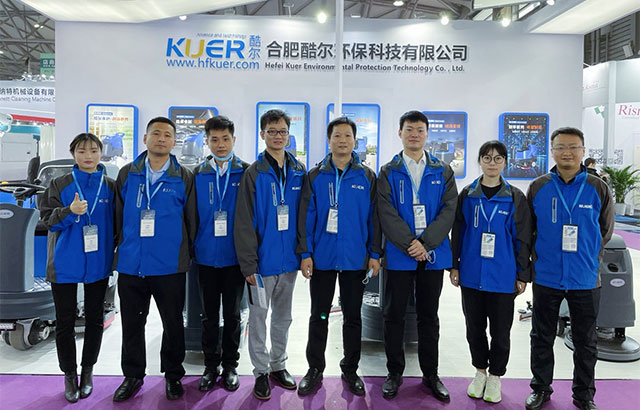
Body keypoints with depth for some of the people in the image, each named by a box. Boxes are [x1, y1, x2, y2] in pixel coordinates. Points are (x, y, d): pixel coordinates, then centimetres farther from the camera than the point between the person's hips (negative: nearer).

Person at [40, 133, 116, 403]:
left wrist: (114, 254, -1)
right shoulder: (60, 185, -1)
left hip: (98, 263, 1)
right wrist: (69, 211, -23)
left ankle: (87, 370, 29)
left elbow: (117, 222, 6)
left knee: (94, 319, 12)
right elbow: (47, 218, -4)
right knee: (65, 322, 6)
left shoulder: (111, 187, 2)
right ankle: (69, 375, 22)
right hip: (65, 264, -1)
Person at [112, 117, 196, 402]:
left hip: (170, 266, -2)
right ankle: (132, 375, 32)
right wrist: (121, 249, 8)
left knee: (173, 323, 10)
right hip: (130, 264, 2)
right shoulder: (127, 174, 6)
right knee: (132, 323, 13)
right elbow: (118, 216, 10)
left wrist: (186, 255, 5)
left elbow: (191, 220, 5)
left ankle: (173, 375, 29)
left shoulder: (184, 178, 1)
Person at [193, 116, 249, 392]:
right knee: (210, 315, 12)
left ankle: (230, 366, 26)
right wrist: (190, 248, 0)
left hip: (235, 255, -1)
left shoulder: (246, 173, -2)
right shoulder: (198, 175, 3)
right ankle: (210, 366, 27)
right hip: (206, 255, 2)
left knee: (232, 314, 11)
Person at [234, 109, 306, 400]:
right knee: (258, 317, 8)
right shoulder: (254, 173, -8)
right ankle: (261, 371, 23)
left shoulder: (299, 172, 5)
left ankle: (279, 365, 33)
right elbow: (244, 223, -11)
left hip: (288, 260, 4)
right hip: (262, 260, -4)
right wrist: (248, 264, -14)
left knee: (283, 316, 17)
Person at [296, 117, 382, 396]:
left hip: (355, 259, 0)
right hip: (322, 258, 0)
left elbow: (373, 217, 3)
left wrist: (375, 253, -3)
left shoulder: (367, 177, 3)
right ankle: (315, 369, 25)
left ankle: (350, 370, 28)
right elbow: (306, 217, 0)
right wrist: (305, 253, -6)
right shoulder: (315, 176, 2)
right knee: (319, 316, 10)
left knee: (353, 317, 12)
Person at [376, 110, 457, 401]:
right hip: (399, 254, -1)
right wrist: (409, 243, -17)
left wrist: (426, 243, -15)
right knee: (394, 315, 7)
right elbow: (386, 213, -6)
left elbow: (448, 211, -3)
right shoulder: (388, 172, 4)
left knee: (429, 316, 12)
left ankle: (431, 374, 25)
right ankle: (394, 373, 22)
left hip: (433, 254, 1)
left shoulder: (443, 172, 7)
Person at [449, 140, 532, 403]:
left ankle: (495, 377, 30)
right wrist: (454, 265, 4)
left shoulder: (515, 198, -1)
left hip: (503, 278, -1)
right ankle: (480, 371, 34)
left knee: (500, 331, 10)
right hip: (471, 275, 2)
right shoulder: (467, 195, 4)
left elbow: (523, 239, 0)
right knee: (475, 327, 14)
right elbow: (457, 232, 7)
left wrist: (523, 275, -2)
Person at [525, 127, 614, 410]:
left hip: (585, 279, 0)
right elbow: (527, 230, 7)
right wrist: (538, 259, 4)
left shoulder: (598, 189, -3)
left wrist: (589, 260, 6)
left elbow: (605, 231, 7)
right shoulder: (538, 188, -2)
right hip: (546, 278, 0)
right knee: (542, 337, 13)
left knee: (585, 341, 14)